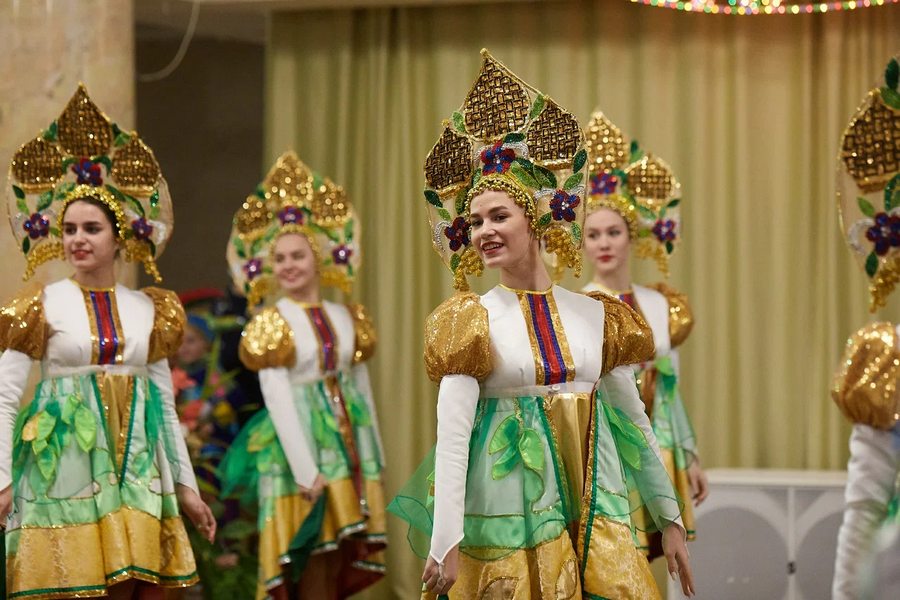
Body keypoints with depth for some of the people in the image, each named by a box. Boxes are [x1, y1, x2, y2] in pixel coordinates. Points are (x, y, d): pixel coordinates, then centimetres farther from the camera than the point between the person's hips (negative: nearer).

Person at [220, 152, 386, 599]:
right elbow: (277, 400, -11)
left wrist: (375, 464, 14)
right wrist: (307, 473, -18)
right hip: (299, 443, -5)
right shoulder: (272, 324, -4)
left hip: (347, 445, 5)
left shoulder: (347, 318, 10)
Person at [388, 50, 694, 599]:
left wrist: (670, 518, 11)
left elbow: (634, 419, 12)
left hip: (595, 510, 3)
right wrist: (446, 542, -20)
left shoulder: (596, 316, 6)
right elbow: (451, 431, -11)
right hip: (511, 514, -3)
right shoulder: (473, 320, -2)